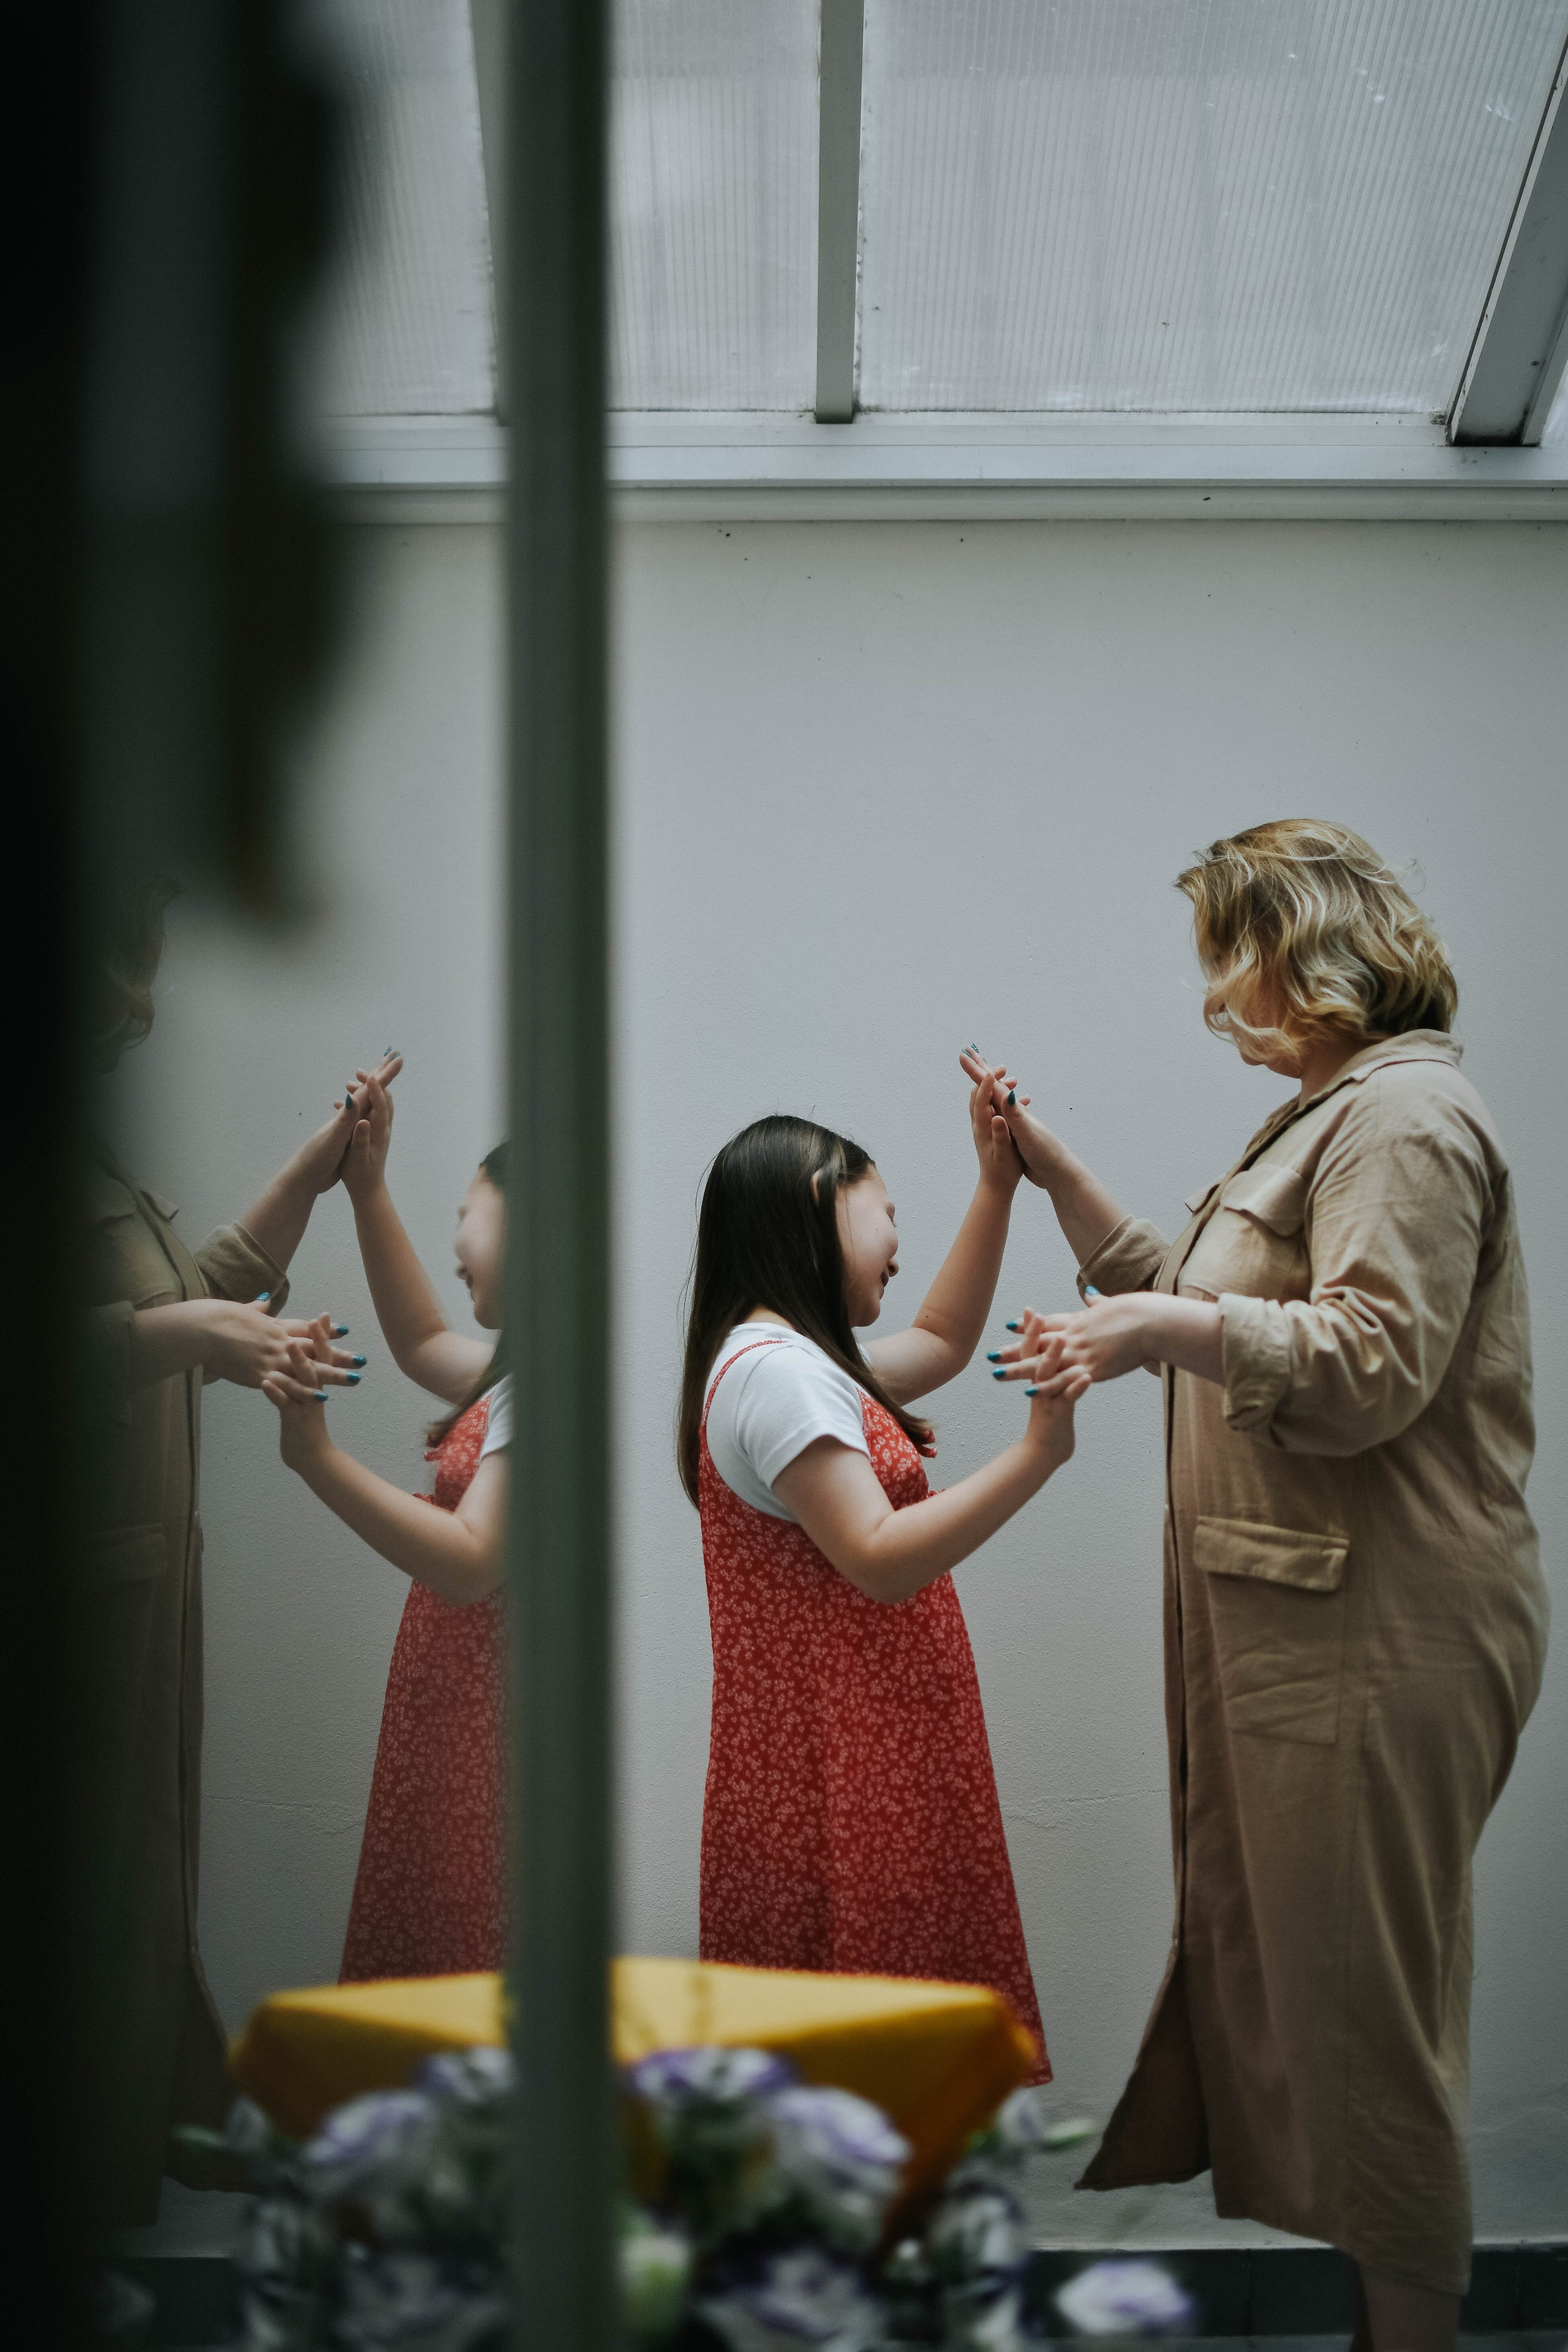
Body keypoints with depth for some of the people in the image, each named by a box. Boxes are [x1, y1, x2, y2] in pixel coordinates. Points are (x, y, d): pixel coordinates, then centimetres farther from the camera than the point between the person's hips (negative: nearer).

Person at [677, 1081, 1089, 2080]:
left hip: (872, 1759, 10)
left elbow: (938, 1345, 35)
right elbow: (881, 1560, -22)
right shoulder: (776, 1369, -14)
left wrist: (997, 1189, 29)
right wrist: (1036, 1454, -25)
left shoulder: (802, 1357, 18)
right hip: (840, 1764, -10)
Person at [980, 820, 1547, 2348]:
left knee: (1348, 2020, -5)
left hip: (1371, 1645, -11)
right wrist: (1049, 1169, 22)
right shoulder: (1330, 1117, 22)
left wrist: (1175, 1332, -29)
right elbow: (1198, 1302, 28)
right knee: (1258, 1990, 13)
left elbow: (1373, 1365, -21)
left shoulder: (1403, 1117, -10)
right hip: (1293, 1633, 11)